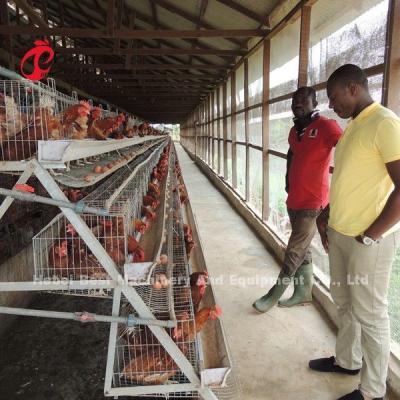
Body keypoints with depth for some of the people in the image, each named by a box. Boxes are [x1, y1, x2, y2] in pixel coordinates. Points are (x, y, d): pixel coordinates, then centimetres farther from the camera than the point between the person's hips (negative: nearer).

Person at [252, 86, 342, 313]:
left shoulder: (325, 126, -13)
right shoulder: (294, 131, 12)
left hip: (313, 202, -8)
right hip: (294, 199, 8)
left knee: (294, 252, 1)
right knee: (302, 249, 16)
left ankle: (274, 295, 15)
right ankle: (303, 293, 30)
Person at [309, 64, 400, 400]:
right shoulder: (353, 126, 12)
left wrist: (370, 235, -17)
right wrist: (326, 215, 14)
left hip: (367, 240, -9)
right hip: (339, 233, 9)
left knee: (369, 315, 6)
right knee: (344, 302, 21)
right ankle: (347, 360, 42)